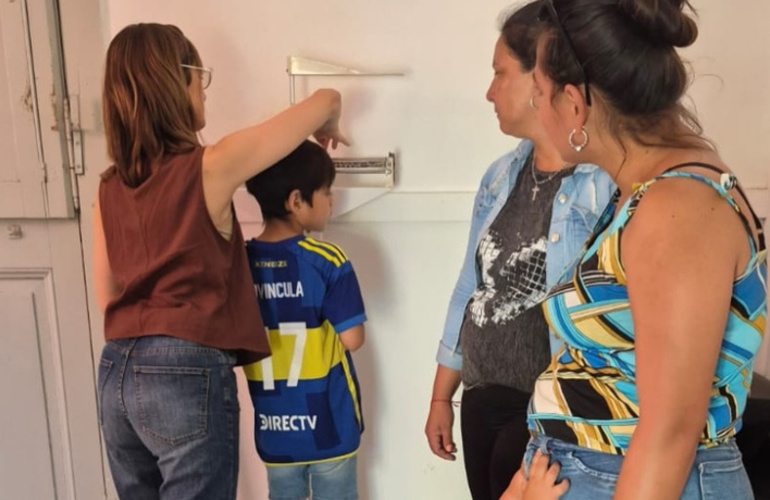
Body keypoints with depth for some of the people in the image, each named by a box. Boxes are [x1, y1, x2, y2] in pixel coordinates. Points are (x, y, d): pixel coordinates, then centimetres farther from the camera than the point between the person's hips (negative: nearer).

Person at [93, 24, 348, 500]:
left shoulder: (110, 189, 6)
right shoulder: (211, 167, -11)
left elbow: (107, 295, 14)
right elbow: (326, 99, -3)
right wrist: (329, 130, 18)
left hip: (118, 373, 7)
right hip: (187, 374, -7)